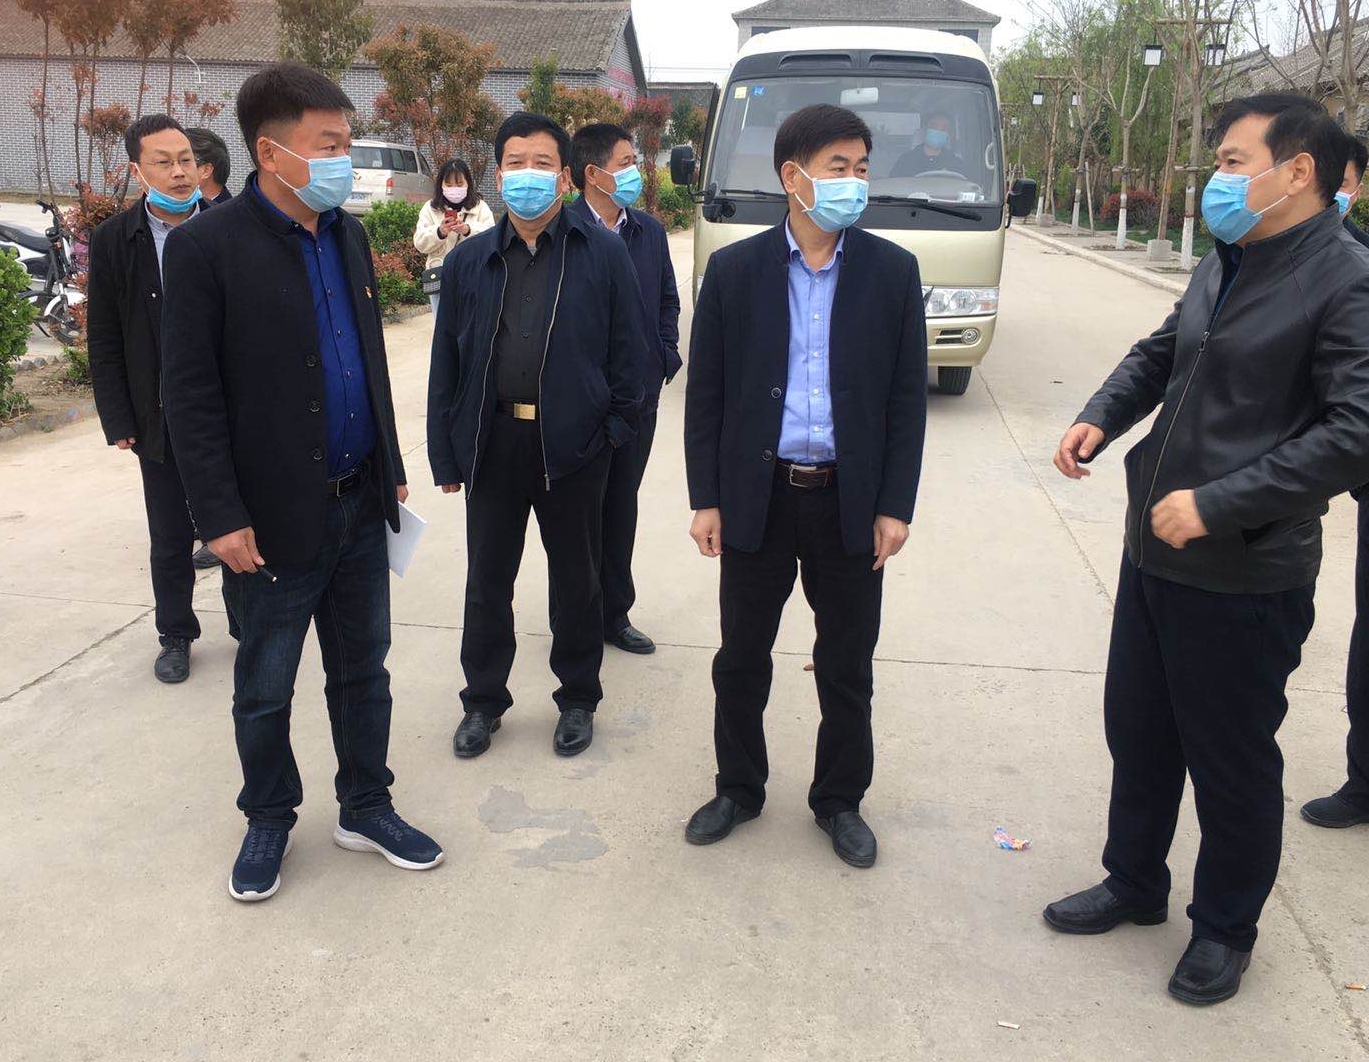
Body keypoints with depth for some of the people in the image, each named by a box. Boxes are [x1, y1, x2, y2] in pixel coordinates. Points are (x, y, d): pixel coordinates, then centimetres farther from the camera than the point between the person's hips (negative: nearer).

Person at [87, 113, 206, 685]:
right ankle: (176, 635, 30)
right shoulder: (113, 241, -3)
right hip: (162, 419, 0)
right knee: (171, 538, 12)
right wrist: (119, 422, -4)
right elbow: (104, 342, 0)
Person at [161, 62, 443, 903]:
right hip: (276, 517, -5)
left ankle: (366, 808, 32)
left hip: (359, 504, 5)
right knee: (265, 689, 12)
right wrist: (222, 516, -16)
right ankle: (269, 820, 32)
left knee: (363, 671, 15)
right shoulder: (208, 247, -11)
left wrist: (392, 471, 14)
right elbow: (192, 394, -12)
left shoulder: (349, 236, 7)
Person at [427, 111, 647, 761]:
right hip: (493, 442, 2)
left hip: (574, 443, -2)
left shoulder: (603, 254, -1)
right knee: (486, 580, 11)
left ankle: (577, 699, 29)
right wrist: (446, 454, 3)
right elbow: (446, 361, 7)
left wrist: (616, 427, -5)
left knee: (577, 579, 11)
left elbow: (628, 347, 2)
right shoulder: (468, 261, 6)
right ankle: (483, 700, 28)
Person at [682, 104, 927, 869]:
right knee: (742, 659, 12)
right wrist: (706, 499, -3)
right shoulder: (735, 269, -1)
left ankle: (840, 800, 31)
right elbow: (706, 393, 1)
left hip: (851, 501, 0)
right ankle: (740, 788, 33)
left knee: (847, 665, 12)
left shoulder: (892, 272, 0)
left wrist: (896, 505, -4)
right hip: (757, 496, 0)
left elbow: (908, 396, 1)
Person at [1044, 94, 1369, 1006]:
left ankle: (1225, 929, 32)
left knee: (1232, 761, 10)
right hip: (1155, 552, 8)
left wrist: (1216, 505, -24)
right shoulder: (1223, 266, 8)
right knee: (1136, 729, 20)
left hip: (1245, 577, -8)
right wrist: (1102, 417, 3)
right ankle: (1135, 883, 41)